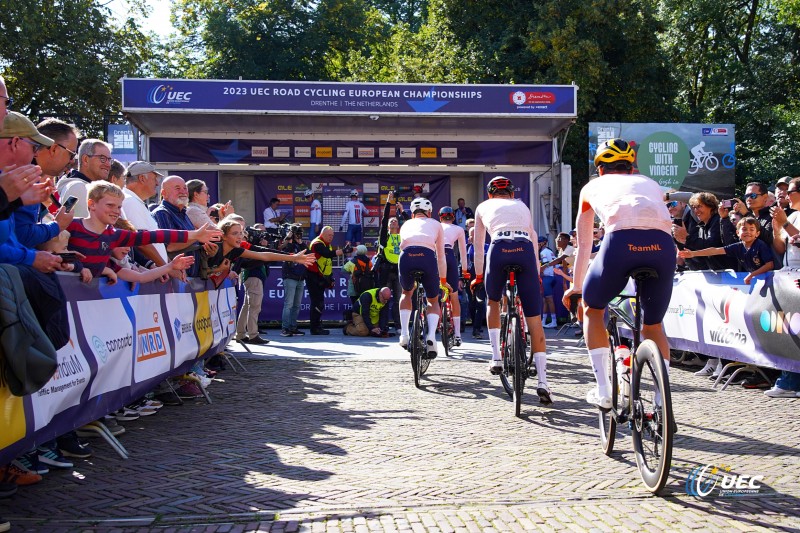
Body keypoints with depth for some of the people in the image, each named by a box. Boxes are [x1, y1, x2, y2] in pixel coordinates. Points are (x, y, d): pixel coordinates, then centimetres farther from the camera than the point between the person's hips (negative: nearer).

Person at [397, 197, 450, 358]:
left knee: (406, 293, 32)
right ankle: (431, 336, -5)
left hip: (406, 256, 1)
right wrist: (443, 280, 45)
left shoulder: (406, 224, 34)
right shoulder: (435, 224, 30)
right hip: (427, 256, -1)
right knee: (433, 301, 20)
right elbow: (441, 256, 33)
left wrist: (411, 279, 52)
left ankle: (404, 334, 18)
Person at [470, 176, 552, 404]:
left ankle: (496, 357, 19)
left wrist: (478, 276, 43)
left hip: (499, 249, -1)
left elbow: (478, 246, 33)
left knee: (493, 302, 28)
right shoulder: (522, 206, 34)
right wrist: (536, 274, 40)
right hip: (525, 250, 1)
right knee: (533, 317, -1)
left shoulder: (484, 207, 30)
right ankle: (542, 381, -9)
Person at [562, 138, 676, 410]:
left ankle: (603, 392, 16)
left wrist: (576, 285, 51)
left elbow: (584, 245, 38)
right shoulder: (650, 183, 38)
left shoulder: (593, 186, 33)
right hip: (663, 244, 2)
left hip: (621, 240, -2)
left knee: (592, 309, 24)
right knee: (653, 326, 23)